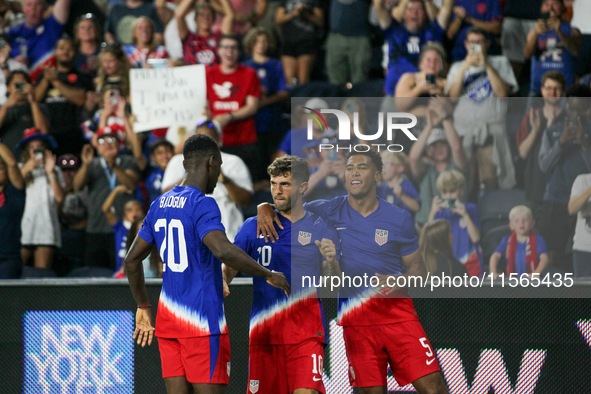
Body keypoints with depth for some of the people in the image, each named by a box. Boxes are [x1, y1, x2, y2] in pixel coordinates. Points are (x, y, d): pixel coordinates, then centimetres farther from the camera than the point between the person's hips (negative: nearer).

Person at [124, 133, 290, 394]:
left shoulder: (159, 205, 13)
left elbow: (132, 260, 20)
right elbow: (223, 250, -28)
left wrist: (143, 307, 30)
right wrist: (269, 275, -18)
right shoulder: (202, 204, -12)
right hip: (202, 319, -8)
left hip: (168, 314, 8)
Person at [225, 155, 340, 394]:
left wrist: (331, 261, -18)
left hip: (305, 332, -2)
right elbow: (228, 269, 7)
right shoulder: (254, 227, 9)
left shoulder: (321, 229, 6)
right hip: (263, 331, 2)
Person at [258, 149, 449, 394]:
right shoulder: (329, 212, 5)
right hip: (354, 316, 1)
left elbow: (417, 270, 7)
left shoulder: (399, 219, 3)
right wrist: (265, 208, -9)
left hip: (396, 310, -1)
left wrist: (398, 282, -14)